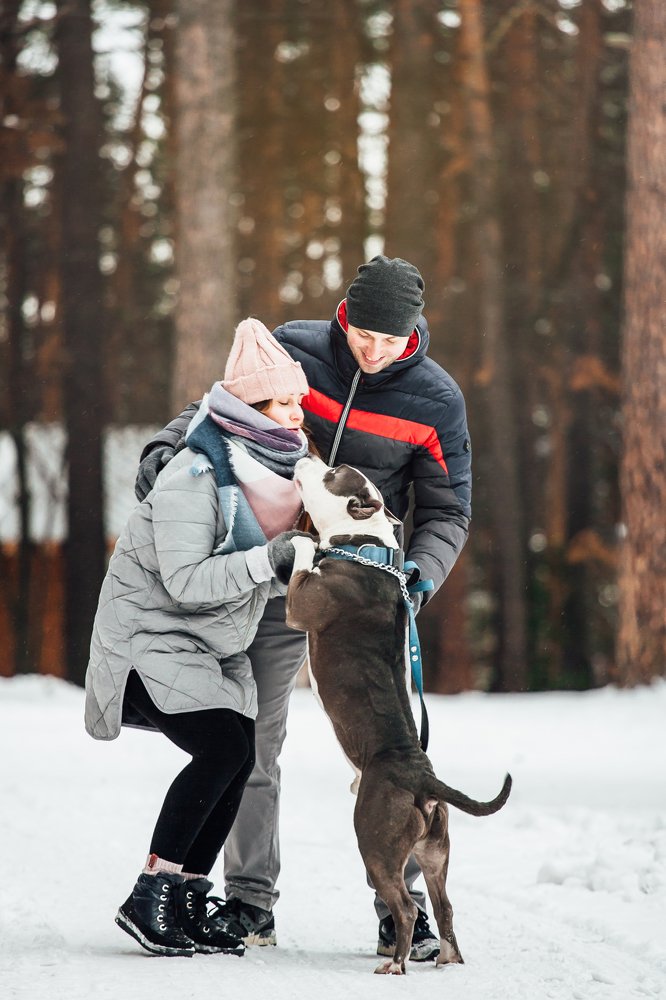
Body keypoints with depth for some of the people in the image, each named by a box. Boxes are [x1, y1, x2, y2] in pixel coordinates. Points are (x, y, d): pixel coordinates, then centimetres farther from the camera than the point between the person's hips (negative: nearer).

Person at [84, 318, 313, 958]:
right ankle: (148, 900, -15)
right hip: (151, 635, -8)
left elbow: (270, 577, 10)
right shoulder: (193, 476, -23)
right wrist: (270, 561, -35)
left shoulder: (279, 466, 4)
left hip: (216, 645, 8)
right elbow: (185, 582, -29)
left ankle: (187, 898, 7)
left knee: (239, 759, -5)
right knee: (221, 748, -22)